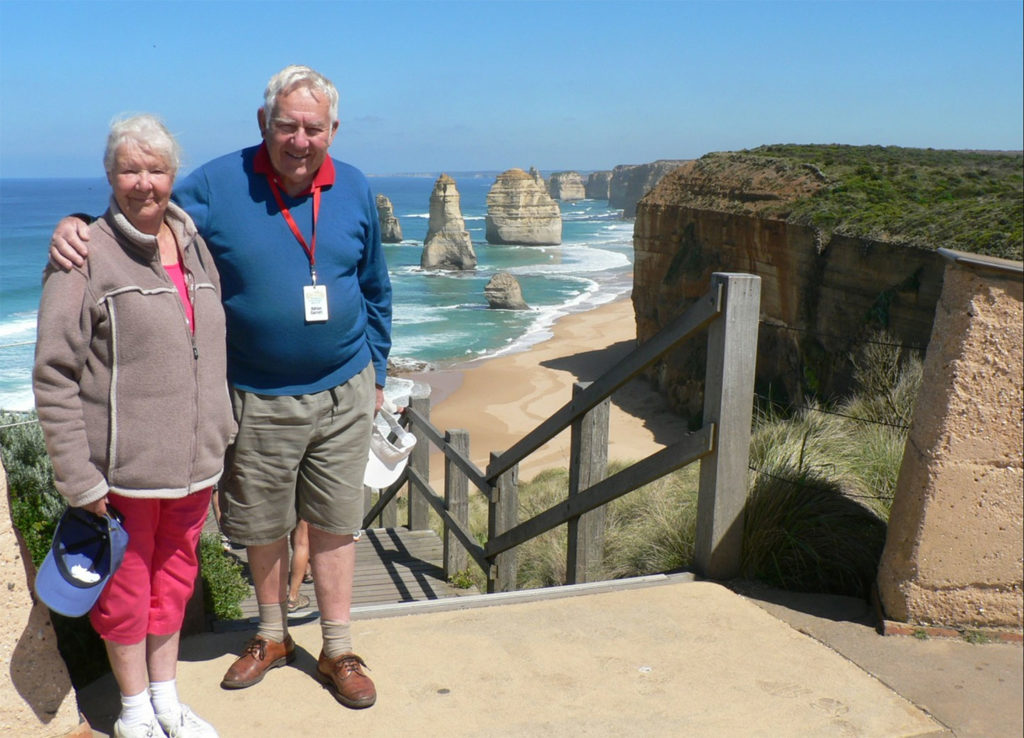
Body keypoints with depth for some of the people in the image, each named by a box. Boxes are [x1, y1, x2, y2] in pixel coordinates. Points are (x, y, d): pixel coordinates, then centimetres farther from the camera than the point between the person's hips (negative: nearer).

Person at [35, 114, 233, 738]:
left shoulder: (196, 246, 8)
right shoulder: (86, 257, -10)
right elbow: (55, 377, -11)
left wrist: (220, 435, 14)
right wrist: (80, 477, -14)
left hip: (193, 458, 5)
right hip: (124, 464, -5)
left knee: (175, 572, 17)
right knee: (126, 582, 10)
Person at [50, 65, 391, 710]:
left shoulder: (355, 191, 3)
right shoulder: (218, 185, -7)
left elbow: (375, 290, 13)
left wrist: (376, 373, 15)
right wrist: (77, 227, -19)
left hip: (342, 396, 1)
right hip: (256, 399, -1)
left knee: (334, 526, 10)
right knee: (263, 527, 14)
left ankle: (339, 652, 26)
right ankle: (272, 637, 38)